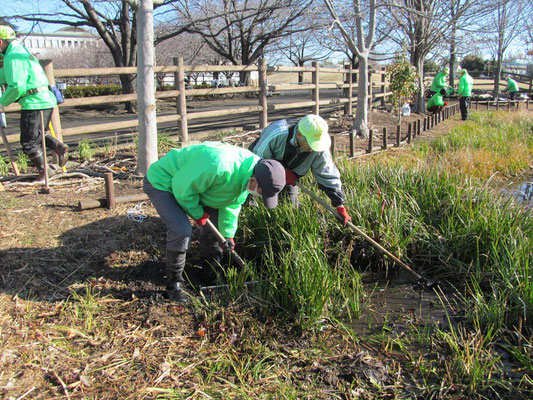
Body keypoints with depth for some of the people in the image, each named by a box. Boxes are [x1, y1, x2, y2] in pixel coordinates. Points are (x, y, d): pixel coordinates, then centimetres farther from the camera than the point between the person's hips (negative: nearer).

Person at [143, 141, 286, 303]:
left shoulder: (249, 166, -10)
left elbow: (233, 203, 5)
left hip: (190, 182, 9)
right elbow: (182, 188, -29)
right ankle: (173, 283, -3)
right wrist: (197, 213, -15)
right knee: (181, 230, -23)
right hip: (161, 182, -9)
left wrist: (228, 234, 9)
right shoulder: (219, 167, -42)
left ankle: (210, 249, 39)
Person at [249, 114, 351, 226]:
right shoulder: (277, 134, -42)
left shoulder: (319, 149, -29)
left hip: (287, 174, 3)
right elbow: (258, 157, -29)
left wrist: (340, 206, -25)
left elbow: (329, 175, -22)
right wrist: (282, 172, -35)